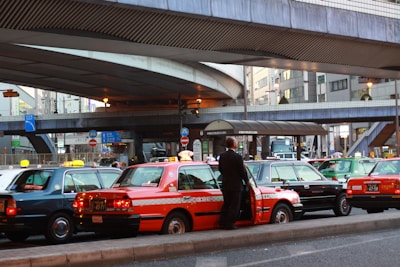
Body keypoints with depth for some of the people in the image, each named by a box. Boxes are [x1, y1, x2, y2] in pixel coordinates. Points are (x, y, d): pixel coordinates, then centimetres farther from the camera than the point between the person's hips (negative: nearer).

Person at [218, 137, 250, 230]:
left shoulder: (222, 155, 1)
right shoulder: (238, 157, -17)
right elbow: (242, 171, -13)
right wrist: (247, 181, 3)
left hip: (225, 185, 6)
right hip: (236, 185, -6)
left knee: (226, 204, 18)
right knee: (234, 206, 3)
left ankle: (222, 222, 19)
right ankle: (229, 224, 3)